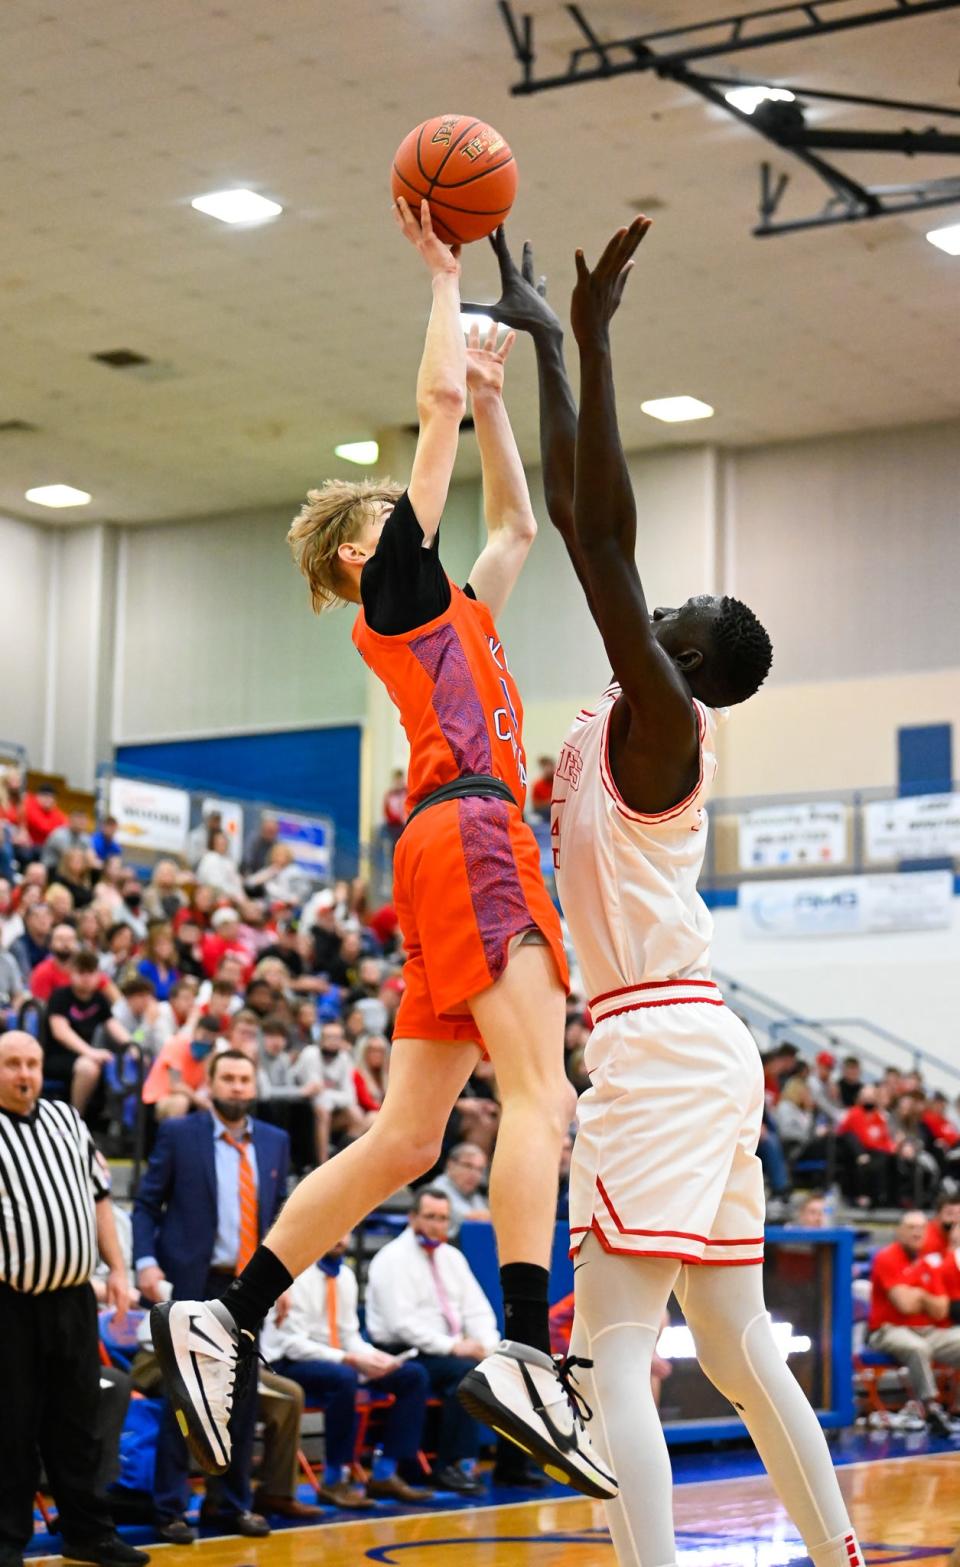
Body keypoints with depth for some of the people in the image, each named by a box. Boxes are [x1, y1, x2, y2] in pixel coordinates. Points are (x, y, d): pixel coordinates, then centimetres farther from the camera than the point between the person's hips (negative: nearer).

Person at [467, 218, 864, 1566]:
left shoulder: (665, 717, -6)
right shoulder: (628, 720, 16)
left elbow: (607, 536, -18)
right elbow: (578, 518, 19)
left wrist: (592, 340, -19)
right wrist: (547, 348, 22)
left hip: (662, 1049, -10)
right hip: (691, 1050, 10)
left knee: (610, 1351, -14)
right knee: (736, 1343, 15)